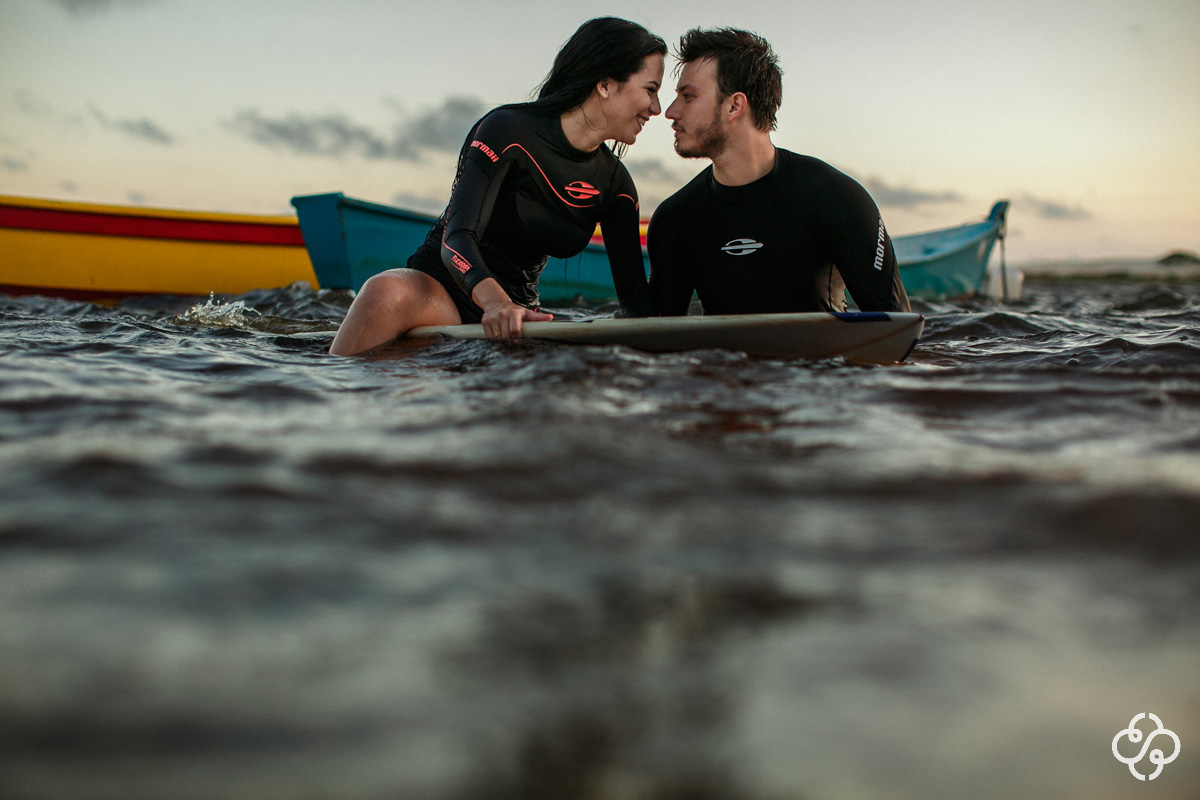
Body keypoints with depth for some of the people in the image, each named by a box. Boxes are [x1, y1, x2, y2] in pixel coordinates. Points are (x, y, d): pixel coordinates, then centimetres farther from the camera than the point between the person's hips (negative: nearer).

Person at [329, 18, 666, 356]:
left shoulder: (613, 182, 4)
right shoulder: (509, 129, -13)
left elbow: (634, 292, 3)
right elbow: (457, 237, -24)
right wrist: (495, 301, -45)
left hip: (514, 313, 5)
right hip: (439, 287, -5)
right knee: (387, 292, -40)